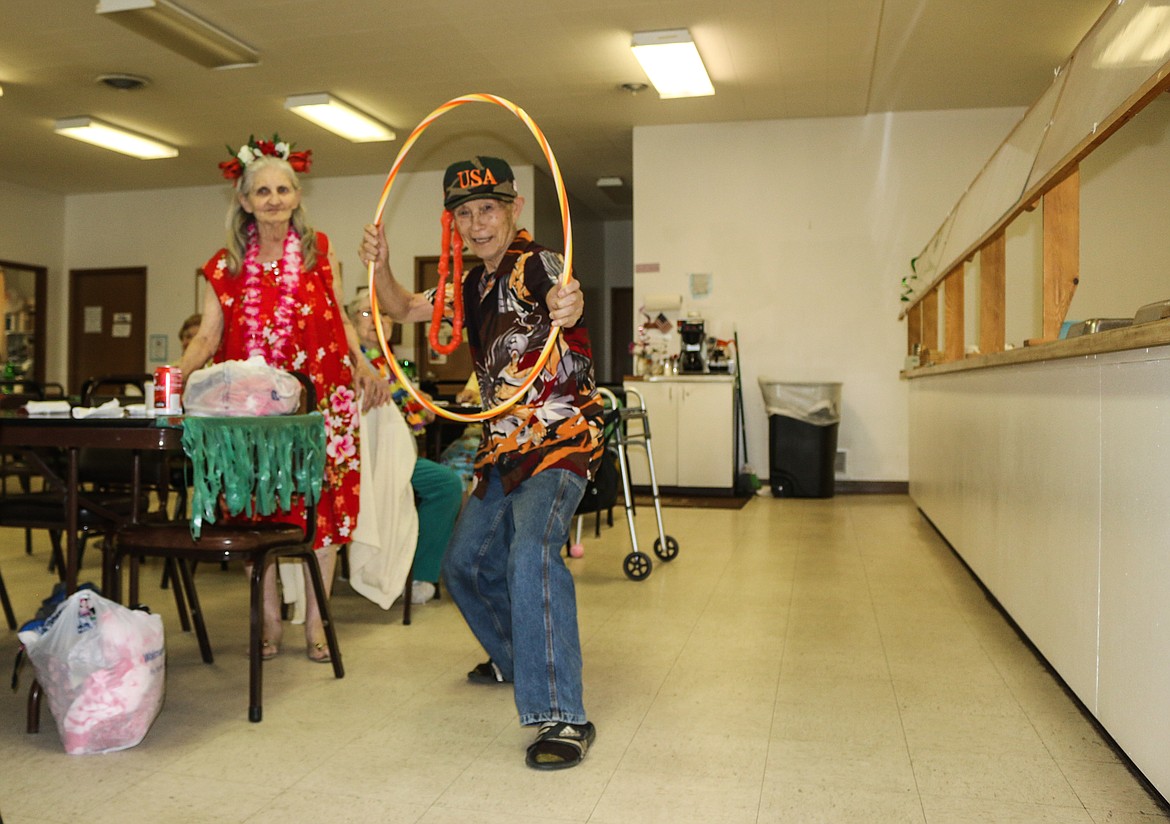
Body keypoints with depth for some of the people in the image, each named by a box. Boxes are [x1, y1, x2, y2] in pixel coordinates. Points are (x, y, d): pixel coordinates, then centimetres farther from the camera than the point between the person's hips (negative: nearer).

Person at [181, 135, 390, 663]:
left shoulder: (317, 250, 7)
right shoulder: (227, 265, 6)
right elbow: (207, 337, 2)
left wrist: (363, 364, 0)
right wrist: (176, 375, -15)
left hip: (319, 397, 0)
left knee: (323, 502, 0)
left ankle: (315, 621, 12)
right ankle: (269, 619, 18)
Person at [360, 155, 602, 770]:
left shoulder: (537, 264, -14)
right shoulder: (473, 284, 12)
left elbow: (560, 297, -37)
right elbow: (404, 309, 17)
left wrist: (569, 308, -62)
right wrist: (380, 267, -4)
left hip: (560, 439, -9)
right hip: (504, 447, 9)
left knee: (531, 554, -31)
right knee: (465, 562, 18)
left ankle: (562, 717, -25)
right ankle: (515, 658, 41)